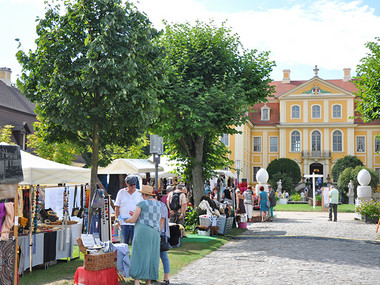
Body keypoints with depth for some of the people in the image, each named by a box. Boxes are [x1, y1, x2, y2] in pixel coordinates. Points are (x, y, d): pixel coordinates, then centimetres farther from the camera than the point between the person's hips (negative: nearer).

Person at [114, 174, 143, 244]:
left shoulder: (139, 194, 9)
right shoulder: (121, 192, 7)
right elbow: (117, 207, 7)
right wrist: (117, 220, -1)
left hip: (135, 223, 1)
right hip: (124, 223, 0)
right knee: (124, 243, 2)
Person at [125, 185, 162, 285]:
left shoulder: (141, 204, -5)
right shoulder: (159, 204, 12)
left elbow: (133, 220, -8)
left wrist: (126, 220, 14)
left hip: (142, 231, -5)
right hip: (155, 232, 5)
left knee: (139, 255, -2)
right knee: (151, 256, 10)